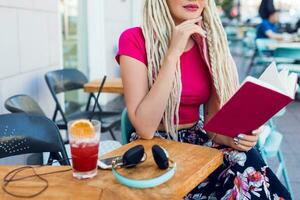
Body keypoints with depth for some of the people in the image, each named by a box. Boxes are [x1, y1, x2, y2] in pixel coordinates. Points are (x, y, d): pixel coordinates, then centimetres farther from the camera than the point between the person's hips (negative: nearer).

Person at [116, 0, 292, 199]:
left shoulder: (210, 42, -1)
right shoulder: (135, 39, -13)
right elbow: (145, 129, -21)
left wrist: (232, 137, -21)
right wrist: (173, 54, -24)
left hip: (198, 140, 5)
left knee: (247, 164, -26)